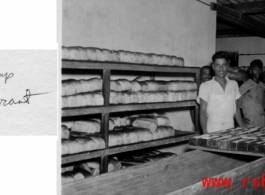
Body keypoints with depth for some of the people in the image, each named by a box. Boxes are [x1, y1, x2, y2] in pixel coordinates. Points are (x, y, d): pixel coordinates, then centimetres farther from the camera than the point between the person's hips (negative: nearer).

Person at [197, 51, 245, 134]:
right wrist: (205, 133, -15)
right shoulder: (205, 86, 0)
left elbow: (236, 110, 17)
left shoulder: (234, 84, 11)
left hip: (230, 130, 3)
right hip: (212, 132, -3)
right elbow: (203, 111, -3)